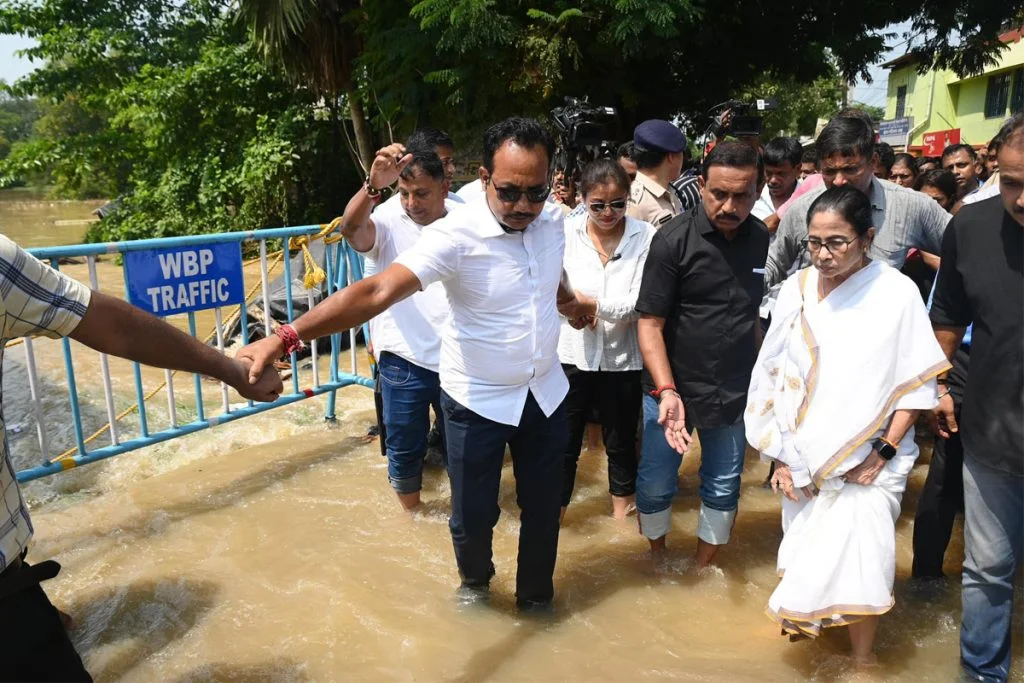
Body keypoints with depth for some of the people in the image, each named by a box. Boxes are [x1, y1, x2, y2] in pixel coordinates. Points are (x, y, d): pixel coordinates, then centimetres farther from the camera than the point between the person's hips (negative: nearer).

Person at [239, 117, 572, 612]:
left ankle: (536, 596, 42)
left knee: (543, 508, 15)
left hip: (545, 394, 4)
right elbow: (378, 291, -37)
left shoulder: (552, 219, -7)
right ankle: (474, 580, 45)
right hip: (477, 401, -4)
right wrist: (287, 337, -48)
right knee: (473, 514, 10)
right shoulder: (455, 235, -25)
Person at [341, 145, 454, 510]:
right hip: (404, 363, -2)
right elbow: (351, 228, -30)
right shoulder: (388, 225, -7)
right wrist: (373, 184, -48)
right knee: (404, 449, 13)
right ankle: (411, 516, 37)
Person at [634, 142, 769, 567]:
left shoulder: (763, 241, -2)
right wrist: (666, 390, -24)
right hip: (672, 388, -3)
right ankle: (658, 560, 37)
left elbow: (757, 315, 9)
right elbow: (650, 324, -14)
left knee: (723, 487, 14)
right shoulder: (673, 240, -14)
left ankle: (703, 568, 37)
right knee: (655, 485, 9)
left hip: (735, 392, 3)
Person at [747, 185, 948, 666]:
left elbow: (917, 383, -4)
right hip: (805, 457, 3)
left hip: (869, 459, -3)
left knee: (858, 560, -8)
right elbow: (774, 376, 3)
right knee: (806, 553, 12)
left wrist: (884, 452, -10)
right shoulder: (796, 289, -2)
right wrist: (781, 456, 2)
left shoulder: (897, 292, -9)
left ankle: (863, 657, 14)